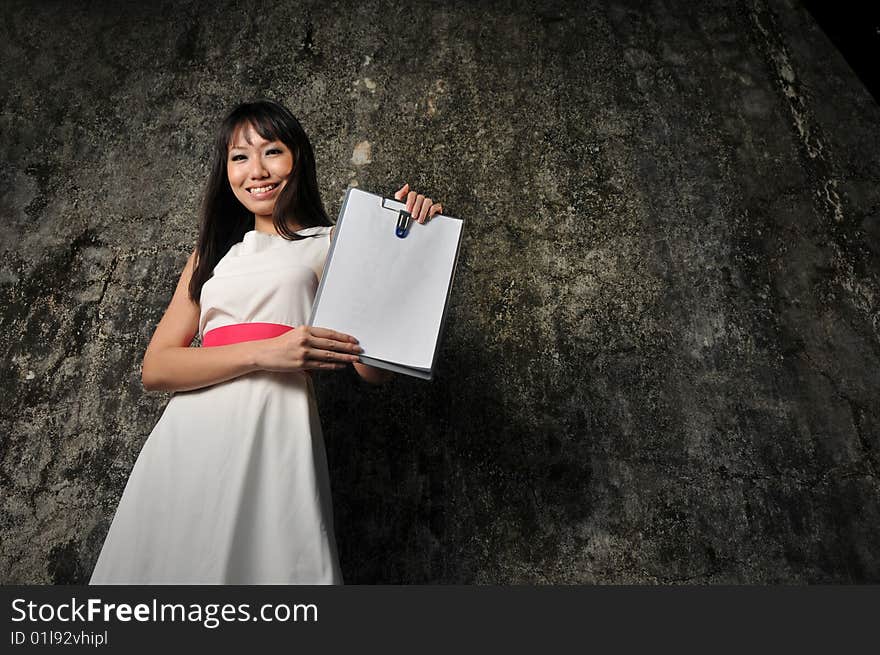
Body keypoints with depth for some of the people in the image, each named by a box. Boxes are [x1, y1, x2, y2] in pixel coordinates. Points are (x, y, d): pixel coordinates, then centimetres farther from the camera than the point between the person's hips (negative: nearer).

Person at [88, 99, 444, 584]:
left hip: (274, 433, -3)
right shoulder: (212, 254, 18)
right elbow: (155, 369, 6)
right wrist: (263, 352, -11)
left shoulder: (332, 244, 7)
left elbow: (376, 369, -3)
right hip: (187, 439, 4)